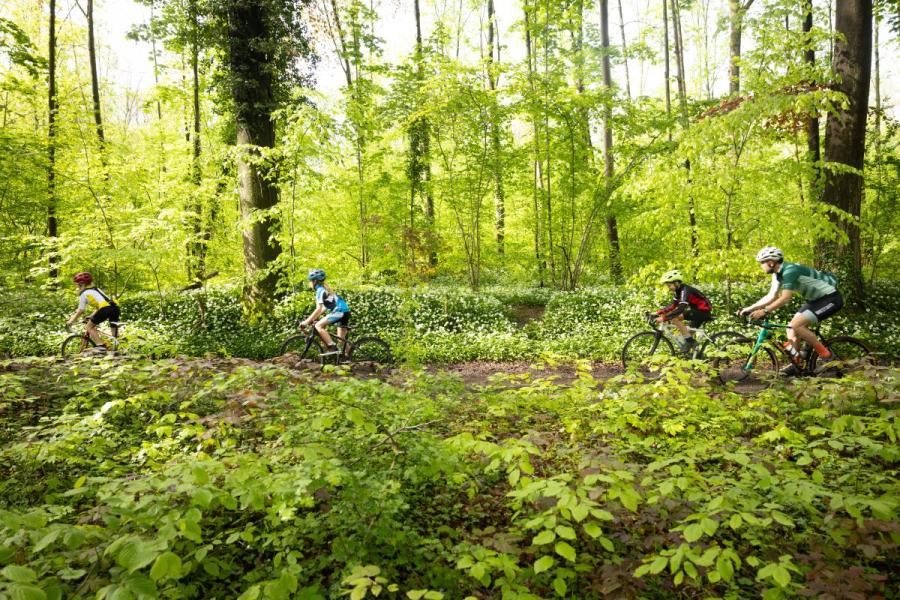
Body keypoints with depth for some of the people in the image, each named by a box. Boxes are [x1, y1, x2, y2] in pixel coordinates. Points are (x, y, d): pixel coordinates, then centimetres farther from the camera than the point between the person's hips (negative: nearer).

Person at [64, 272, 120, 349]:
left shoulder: (84, 293, 12)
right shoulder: (97, 289, 32)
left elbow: (80, 311, 14)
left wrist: (70, 321, 26)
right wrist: (91, 316, 46)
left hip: (105, 309, -7)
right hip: (115, 307, 7)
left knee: (89, 327, 10)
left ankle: (101, 346, -3)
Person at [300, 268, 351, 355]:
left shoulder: (320, 290, -6)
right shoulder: (324, 289, 22)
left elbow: (319, 309, -15)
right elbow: (324, 308, 25)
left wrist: (307, 321, -13)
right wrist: (312, 318, 21)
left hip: (339, 311, -10)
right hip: (345, 311, 10)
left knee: (318, 326, -13)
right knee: (341, 339, 13)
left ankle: (332, 347, -17)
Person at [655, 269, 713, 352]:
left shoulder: (685, 290, -22)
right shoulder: (679, 291, 7)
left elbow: (681, 309, -33)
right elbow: (674, 305, 10)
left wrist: (663, 318, -37)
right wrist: (659, 312, -3)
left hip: (703, 312, -10)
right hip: (698, 311, 10)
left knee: (674, 317, -21)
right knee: (689, 334, 15)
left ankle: (689, 340, -14)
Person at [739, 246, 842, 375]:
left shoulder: (790, 270, -26)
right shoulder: (778, 274, 3)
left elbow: (785, 298, -32)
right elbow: (771, 296, 4)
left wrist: (764, 311, -35)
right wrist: (749, 309, -2)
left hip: (831, 298, -10)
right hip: (816, 299, 10)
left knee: (796, 325, -20)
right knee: (791, 327, 3)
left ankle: (826, 356, -9)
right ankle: (796, 364, 5)